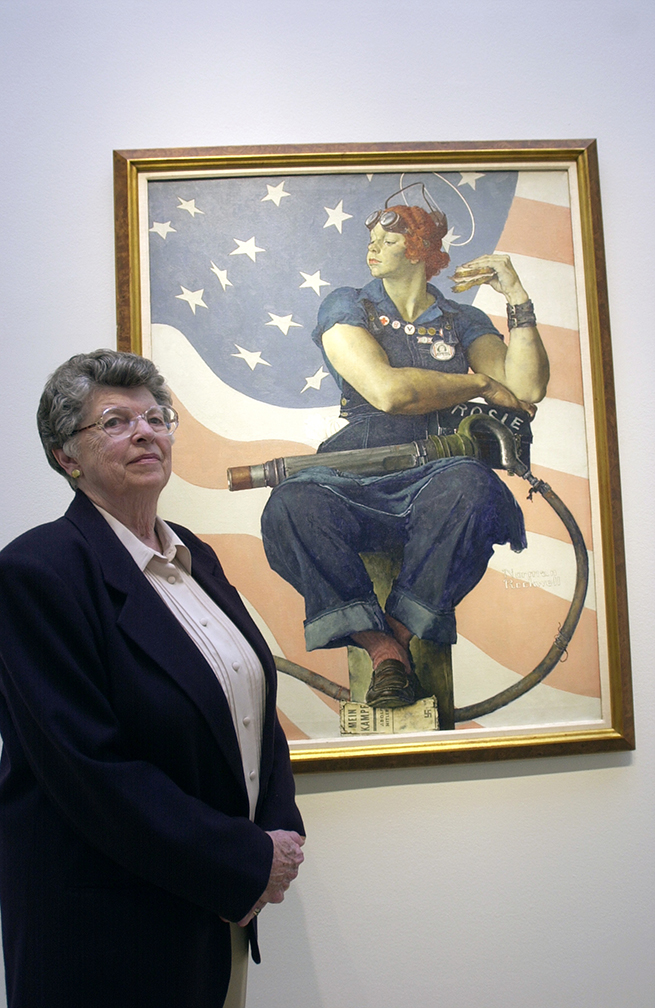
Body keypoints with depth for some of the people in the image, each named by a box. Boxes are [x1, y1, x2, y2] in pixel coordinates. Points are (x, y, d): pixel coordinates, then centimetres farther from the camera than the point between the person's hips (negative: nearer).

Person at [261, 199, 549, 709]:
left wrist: (518, 297, 1)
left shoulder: (463, 320, 19)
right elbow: (387, 390, -8)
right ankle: (383, 649, -28)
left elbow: (527, 389, 3)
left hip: (435, 474, 1)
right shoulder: (347, 306, 11)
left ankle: (398, 631, -24)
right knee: (290, 505, -33)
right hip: (356, 479, -1)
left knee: (474, 486, -36)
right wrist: (482, 384, 1)